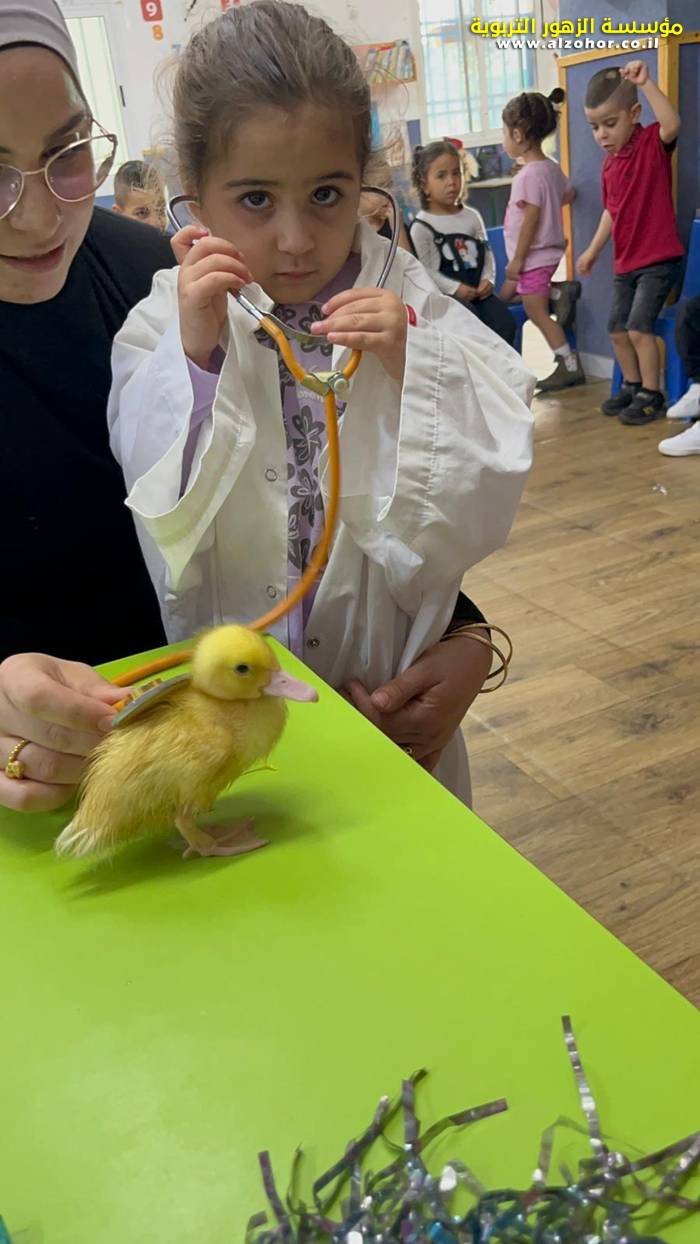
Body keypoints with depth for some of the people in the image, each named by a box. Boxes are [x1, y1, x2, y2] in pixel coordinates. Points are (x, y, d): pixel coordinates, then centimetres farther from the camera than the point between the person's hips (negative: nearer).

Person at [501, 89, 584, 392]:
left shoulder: (528, 175, -19)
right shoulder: (551, 167, 7)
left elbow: (531, 218, -22)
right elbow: (569, 194, 20)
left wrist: (517, 259, -18)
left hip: (534, 255, -9)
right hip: (549, 251, 9)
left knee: (537, 312, -3)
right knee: (505, 295, 19)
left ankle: (569, 364, -1)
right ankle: (560, 293, 11)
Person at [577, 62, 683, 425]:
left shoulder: (653, 143, -12)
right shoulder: (609, 162, 7)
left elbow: (672, 125, -36)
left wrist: (645, 83, -38)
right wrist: (593, 250, 21)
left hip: (659, 259, -8)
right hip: (626, 262, 8)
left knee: (639, 327, -13)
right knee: (617, 328, 12)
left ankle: (652, 395, 1)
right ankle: (632, 385, 30)